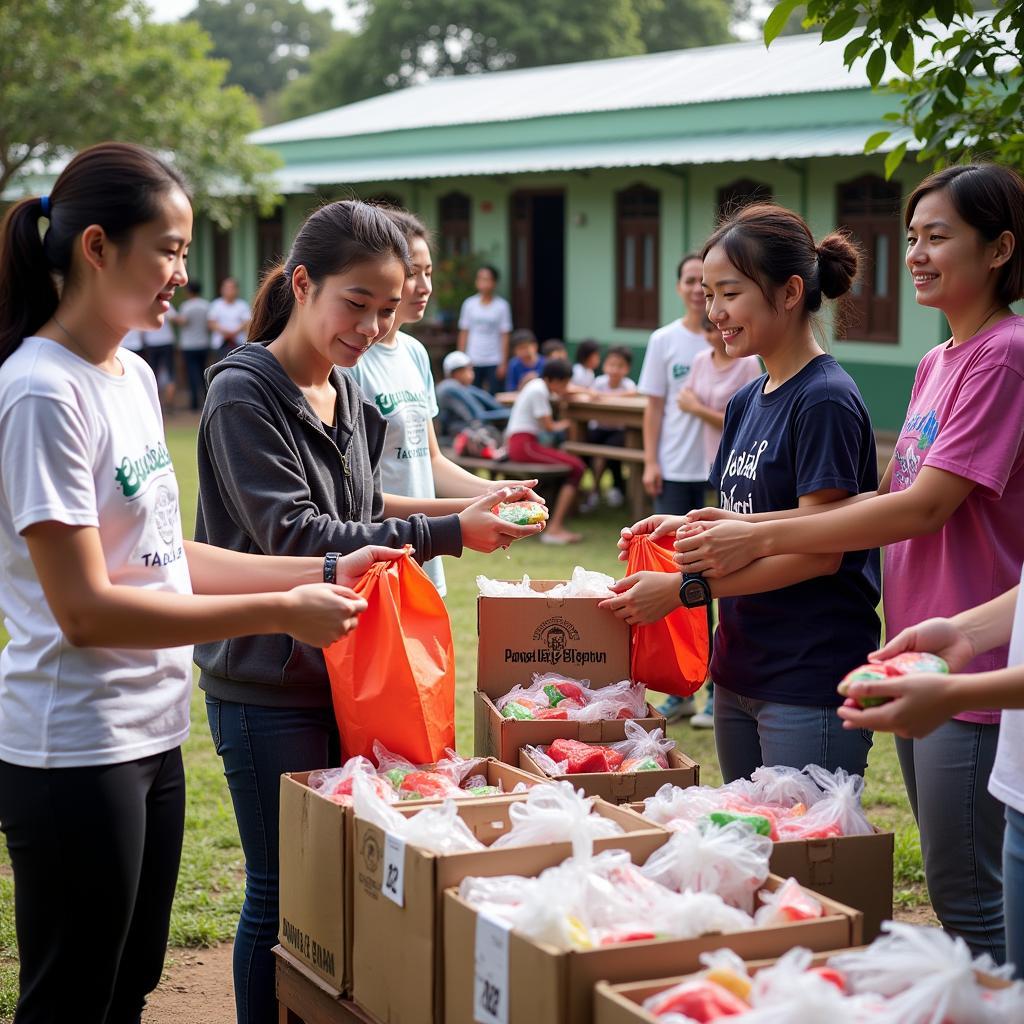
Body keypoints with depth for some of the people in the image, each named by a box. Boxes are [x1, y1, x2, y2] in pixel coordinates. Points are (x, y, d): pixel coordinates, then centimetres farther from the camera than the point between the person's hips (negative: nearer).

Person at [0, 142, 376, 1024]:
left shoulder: (133, 375, 9)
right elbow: (85, 609, -21)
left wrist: (322, 574, 4)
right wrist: (278, 612, -19)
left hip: (151, 737, 9)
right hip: (74, 753, -9)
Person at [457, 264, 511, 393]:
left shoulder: (502, 306, 0)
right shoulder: (469, 304, 4)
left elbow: (505, 335, 0)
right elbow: (463, 333, 8)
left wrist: (503, 363, -3)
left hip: (494, 362, -1)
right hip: (473, 361, 1)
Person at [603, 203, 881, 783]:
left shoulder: (825, 400, -15)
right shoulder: (748, 401, 12)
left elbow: (819, 551, -19)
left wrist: (682, 587, -19)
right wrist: (690, 529, -1)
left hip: (811, 685, -9)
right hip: (741, 678, 9)